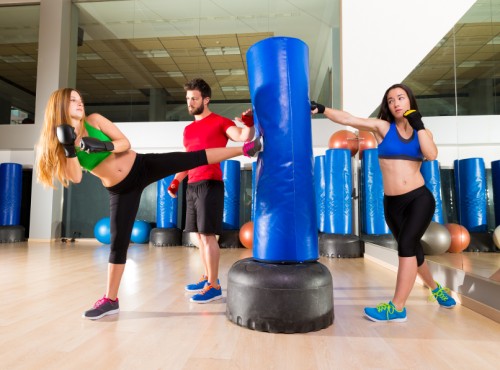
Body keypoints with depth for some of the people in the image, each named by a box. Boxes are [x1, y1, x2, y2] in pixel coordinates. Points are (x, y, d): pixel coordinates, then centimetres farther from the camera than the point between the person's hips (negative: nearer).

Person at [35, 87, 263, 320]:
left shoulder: (94, 120, 0)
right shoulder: (60, 143, 0)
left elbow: (125, 143, -3)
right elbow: (75, 178, -11)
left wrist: (106, 146, -21)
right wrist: (69, 149, -22)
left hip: (142, 166, 0)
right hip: (121, 190, 0)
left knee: (194, 158, -12)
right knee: (118, 241, 2)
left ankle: (245, 149, -5)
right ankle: (110, 300, 16)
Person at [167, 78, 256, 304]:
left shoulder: (220, 122, -1)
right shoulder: (188, 129, 20)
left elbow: (244, 137, -15)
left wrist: (249, 124, -33)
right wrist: (176, 180, 17)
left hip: (210, 184, -8)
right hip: (192, 186, 8)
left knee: (208, 235, -8)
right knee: (198, 235, 12)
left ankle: (214, 286, 1)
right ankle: (207, 278, 26)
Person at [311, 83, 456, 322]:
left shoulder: (422, 132, 5)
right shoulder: (382, 127, -2)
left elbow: (432, 155, -15)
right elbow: (347, 119, -15)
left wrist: (419, 125, -13)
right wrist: (322, 109, -27)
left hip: (420, 198, -1)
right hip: (393, 204, 1)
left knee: (406, 245, -16)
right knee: (413, 250, 17)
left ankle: (397, 307, -5)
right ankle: (435, 288, 45)